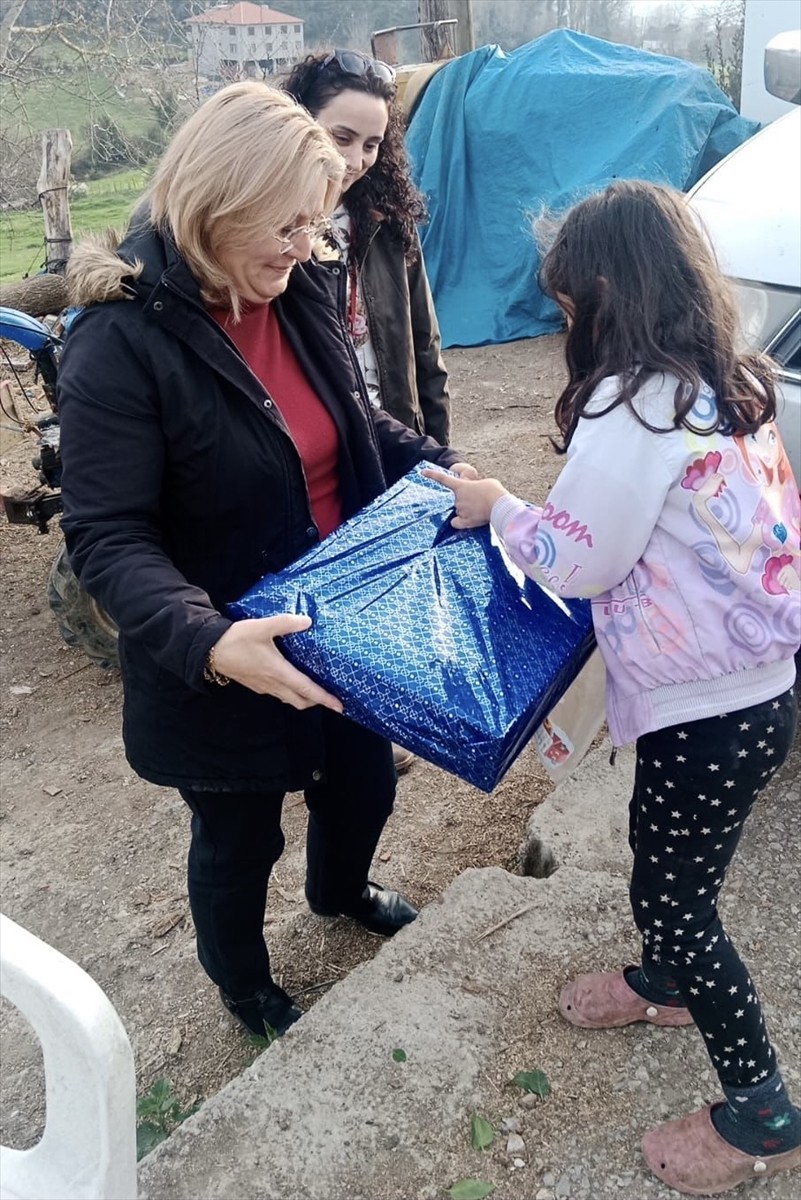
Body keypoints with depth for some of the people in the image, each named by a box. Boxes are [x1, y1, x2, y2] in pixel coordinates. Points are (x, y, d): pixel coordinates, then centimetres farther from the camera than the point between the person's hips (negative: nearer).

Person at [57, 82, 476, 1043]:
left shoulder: (300, 294, -3)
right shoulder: (123, 341, -24)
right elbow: (107, 538, -26)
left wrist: (442, 466, -2)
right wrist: (206, 641, -40)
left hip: (342, 627, 7)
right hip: (222, 665, -6)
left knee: (362, 780, 27)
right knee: (240, 837, 17)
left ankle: (340, 890, 62)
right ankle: (242, 983, 50)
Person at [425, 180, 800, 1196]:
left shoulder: (635, 401, -21)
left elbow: (579, 559, -15)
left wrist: (500, 509, 1)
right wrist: (522, 511, 11)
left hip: (712, 708, -9)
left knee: (671, 894, 8)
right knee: (665, 859, 28)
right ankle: (666, 982, 53)